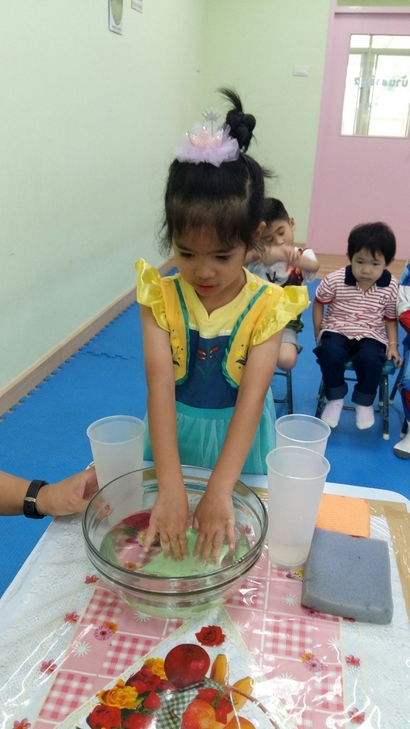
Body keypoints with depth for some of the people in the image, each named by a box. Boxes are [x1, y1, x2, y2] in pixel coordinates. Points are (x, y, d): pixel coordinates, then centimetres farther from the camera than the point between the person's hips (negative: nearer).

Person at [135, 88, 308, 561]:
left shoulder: (266, 306, -17)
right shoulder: (161, 297, -16)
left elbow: (252, 397, -25)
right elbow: (160, 386, -27)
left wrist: (220, 489, -34)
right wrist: (170, 486, -36)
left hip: (237, 440, 0)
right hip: (175, 435, 1)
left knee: (237, 535, 19)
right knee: (164, 531, 20)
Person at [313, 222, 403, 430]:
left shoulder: (391, 287, -6)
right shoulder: (335, 280, -10)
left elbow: (391, 318, 6)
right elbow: (319, 303, 5)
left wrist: (393, 345, -4)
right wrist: (319, 334, 2)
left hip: (371, 336, 1)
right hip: (337, 331, 0)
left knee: (371, 359, -31)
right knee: (329, 353, -32)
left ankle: (364, 401, -1)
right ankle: (335, 398, -7)